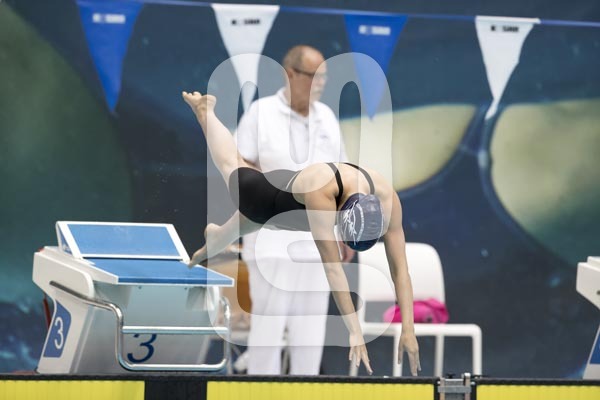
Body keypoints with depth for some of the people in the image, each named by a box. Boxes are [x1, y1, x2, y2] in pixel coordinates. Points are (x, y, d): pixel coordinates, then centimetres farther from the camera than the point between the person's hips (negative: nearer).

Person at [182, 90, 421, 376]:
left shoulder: (386, 200, -40)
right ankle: (203, 109, 59)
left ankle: (213, 237, 69)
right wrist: (354, 331, -60)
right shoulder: (320, 189, -54)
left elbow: (399, 268, -38)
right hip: (266, 195, -3)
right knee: (231, 166, 31)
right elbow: (332, 267, -57)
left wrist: (408, 330, -45)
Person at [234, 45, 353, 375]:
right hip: (272, 239, -5)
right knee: (269, 320, -6)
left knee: (311, 324, 5)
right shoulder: (260, 113, -3)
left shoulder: (327, 118, 11)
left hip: (317, 240, 5)